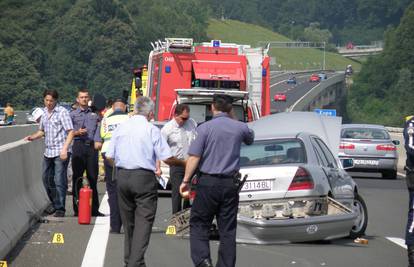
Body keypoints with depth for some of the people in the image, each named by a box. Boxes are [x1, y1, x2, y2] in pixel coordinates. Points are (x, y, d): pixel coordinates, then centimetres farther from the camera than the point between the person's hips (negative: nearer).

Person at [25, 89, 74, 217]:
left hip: (60, 152, -7)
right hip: (48, 152, 8)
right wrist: (32, 137, 5)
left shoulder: (62, 112, -9)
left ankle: (60, 208, -1)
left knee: (59, 180, -7)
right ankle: (54, 203, 31)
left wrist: (64, 149, -21)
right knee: (47, 179, 15)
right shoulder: (44, 112, 13)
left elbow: (70, 132, -13)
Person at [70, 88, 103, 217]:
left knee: (93, 178, 3)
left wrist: (97, 141, -9)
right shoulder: (73, 114, 11)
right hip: (78, 145, -2)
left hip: (91, 146, 2)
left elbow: (98, 128, 7)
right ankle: (77, 208, 1)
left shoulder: (94, 114, 16)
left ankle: (94, 208, 7)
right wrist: (77, 132, -11)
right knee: (77, 178, -2)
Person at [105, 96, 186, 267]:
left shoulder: (121, 127, 7)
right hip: (144, 177, -5)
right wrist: (183, 163, 11)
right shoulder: (152, 130, -5)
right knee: (143, 222, -5)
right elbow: (167, 158, -6)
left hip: (122, 176, 5)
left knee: (128, 222, 15)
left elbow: (109, 157, 8)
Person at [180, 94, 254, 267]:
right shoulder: (240, 127, 4)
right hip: (231, 183, 3)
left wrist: (186, 180, -5)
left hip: (208, 182, -3)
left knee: (198, 224, 5)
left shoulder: (205, 128, -7)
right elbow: (250, 139, 28)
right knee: (228, 229, 9)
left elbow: (194, 157, -11)